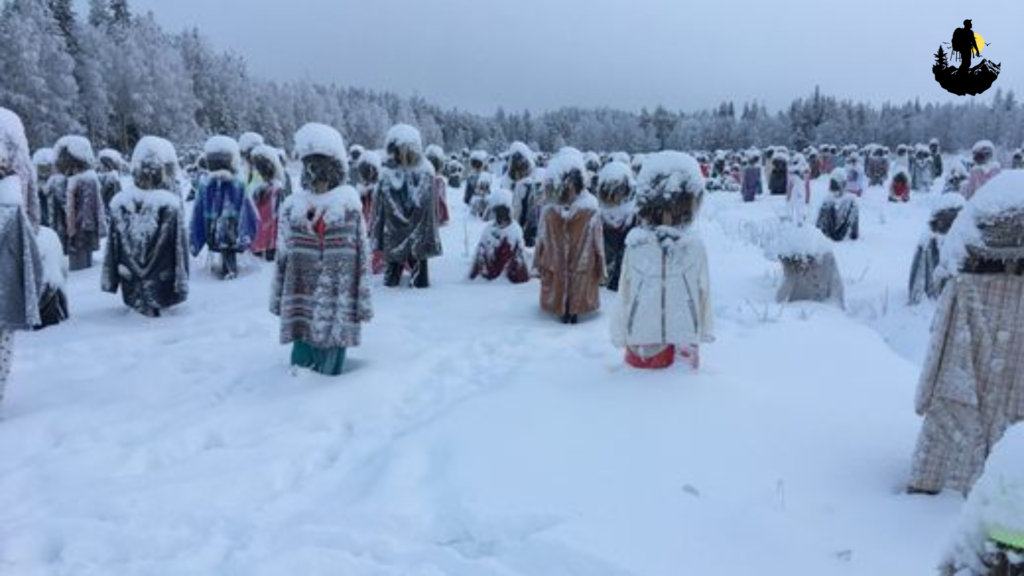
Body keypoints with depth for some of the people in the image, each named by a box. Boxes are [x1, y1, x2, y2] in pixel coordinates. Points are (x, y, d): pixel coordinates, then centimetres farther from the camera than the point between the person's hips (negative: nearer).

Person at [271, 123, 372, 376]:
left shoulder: (350, 208, -2)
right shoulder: (292, 207, 5)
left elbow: (362, 259, -1)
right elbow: (282, 257, 10)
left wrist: (363, 303, -1)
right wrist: (278, 299, 10)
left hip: (337, 307, -2)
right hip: (301, 304, 2)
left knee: (330, 368, 6)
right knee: (301, 364, 7)